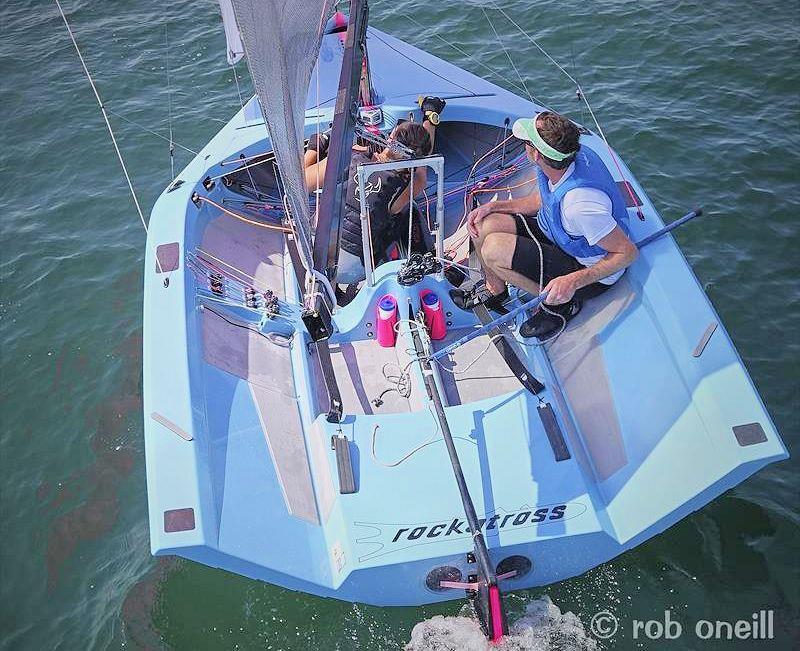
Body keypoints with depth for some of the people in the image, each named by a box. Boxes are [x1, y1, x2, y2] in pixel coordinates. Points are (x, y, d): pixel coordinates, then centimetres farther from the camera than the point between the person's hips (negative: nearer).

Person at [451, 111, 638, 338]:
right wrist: (493, 206, -3)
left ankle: (559, 304, -7)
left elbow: (628, 252, -29)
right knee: (483, 224, -1)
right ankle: (495, 290, 25)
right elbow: (538, 202, 9)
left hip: (590, 272, -8)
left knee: (494, 248, -25)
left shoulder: (580, 202, -37)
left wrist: (573, 282, -33)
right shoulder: (573, 155, -11)